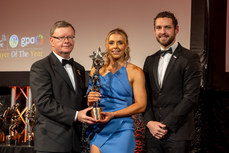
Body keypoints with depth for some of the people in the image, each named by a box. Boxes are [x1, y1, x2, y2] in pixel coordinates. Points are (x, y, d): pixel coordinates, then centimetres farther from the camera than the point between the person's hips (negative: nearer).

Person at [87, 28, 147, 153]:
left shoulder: (135, 72, 0)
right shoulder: (96, 70, 11)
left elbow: (141, 105, -5)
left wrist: (113, 114, -15)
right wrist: (90, 100, -8)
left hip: (121, 132, -2)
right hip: (99, 131, 3)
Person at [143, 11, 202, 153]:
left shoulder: (190, 58, -3)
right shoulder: (150, 60, 15)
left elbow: (191, 97, -10)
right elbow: (146, 96, 13)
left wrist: (166, 125, -13)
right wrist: (149, 122, -4)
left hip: (177, 134, -5)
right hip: (153, 133, 5)